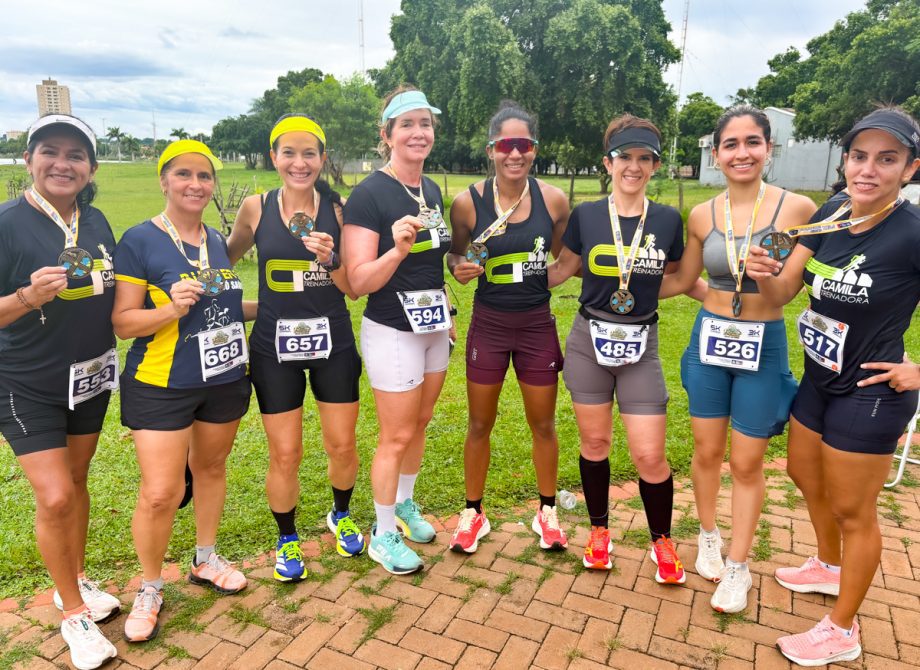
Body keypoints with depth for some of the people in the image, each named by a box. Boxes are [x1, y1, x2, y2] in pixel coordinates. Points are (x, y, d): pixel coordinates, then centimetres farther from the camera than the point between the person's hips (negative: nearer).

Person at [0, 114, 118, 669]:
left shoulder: (96, 221, 2)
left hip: (90, 376, 5)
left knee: (76, 480, 18)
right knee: (55, 495, -5)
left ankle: (77, 580, 38)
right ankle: (73, 612, 17)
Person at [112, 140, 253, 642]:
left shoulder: (217, 240, 9)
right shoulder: (139, 241, -10)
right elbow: (122, 322, -11)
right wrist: (172, 308, -27)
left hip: (224, 378, 6)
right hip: (162, 386, -5)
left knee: (210, 467, 17)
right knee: (160, 494, -5)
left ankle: (205, 561, 38)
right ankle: (149, 588, 21)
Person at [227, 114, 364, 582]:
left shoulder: (338, 209, -4)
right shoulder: (256, 208, -4)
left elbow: (353, 288, -4)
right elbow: (227, 258, 15)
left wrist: (330, 257, -21)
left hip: (333, 342, 1)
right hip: (274, 346, 0)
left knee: (342, 446, 10)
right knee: (284, 456, 5)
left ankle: (341, 517, 41)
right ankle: (287, 542, 31)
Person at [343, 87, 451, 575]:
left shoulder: (432, 190, 8)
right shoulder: (368, 195, -15)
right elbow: (359, 281, -20)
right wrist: (398, 250, -36)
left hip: (434, 326, 7)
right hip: (392, 330, -7)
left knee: (420, 423, 18)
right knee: (397, 435, 2)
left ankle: (405, 505, 39)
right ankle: (383, 535, 21)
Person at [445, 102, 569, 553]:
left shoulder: (553, 200, -6)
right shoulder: (468, 202, -10)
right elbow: (454, 254, 4)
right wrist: (459, 268, -17)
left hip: (538, 324, 1)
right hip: (488, 325, -1)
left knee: (543, 424, 13)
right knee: (480, 424, 12)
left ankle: (547, 512, 35)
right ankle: (473, 514, 33)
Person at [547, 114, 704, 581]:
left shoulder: (668, 220, -2)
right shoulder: (585, 215, -4)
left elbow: (679, 277, 11)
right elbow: (562, 268, 8)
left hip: (640, 347, 0)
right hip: (589, 341, 0)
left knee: (649, 456, 0)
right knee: (594, 442, 12)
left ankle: (662, 541, 27)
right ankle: (599, 530, 35)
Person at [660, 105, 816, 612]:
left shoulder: (797, 208, -9)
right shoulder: (702, 215, 0)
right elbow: (681, 280, 11)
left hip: (764, 345, -2)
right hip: (708, 339, 3)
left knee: (746, 463, 6)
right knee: (707, 452, 13)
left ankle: (738, 567, 25)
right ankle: (708, 538, 37)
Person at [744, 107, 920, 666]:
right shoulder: (829, 216, -4)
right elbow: (781, 294, -6)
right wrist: (765, 274, -27)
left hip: (869, 394, -7)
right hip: (820, 379, 7)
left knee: (852, 511, 8)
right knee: (806, 475, 25)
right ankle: (829, 568, 53)